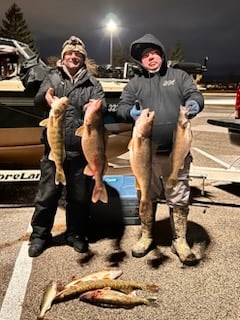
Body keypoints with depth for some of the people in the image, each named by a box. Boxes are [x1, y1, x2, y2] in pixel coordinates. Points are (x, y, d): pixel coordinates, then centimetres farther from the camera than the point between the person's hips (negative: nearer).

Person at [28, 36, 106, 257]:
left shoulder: (92, 82, 10)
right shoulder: (52, 77, 10)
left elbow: (101, 104, -5)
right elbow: (38, 100, -4)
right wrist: (45, 97, -30)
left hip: (82, 149, 1)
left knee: (80, 195, 11)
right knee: (47, 194, 4)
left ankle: (76, 234, 29)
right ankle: (40, 235, 22)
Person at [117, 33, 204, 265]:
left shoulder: (179, 76, 11)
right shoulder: (135, 83, 12)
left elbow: (194, 94, 1)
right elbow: (122, 106, 4)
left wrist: (194, 103, -24)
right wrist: (131, 112, -21)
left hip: (176, 151, -1)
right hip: (146, 151, 1)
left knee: (179, 198, 4)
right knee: (147, 196, 12)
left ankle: (180, 241, 21)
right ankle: (146, 236, 31)